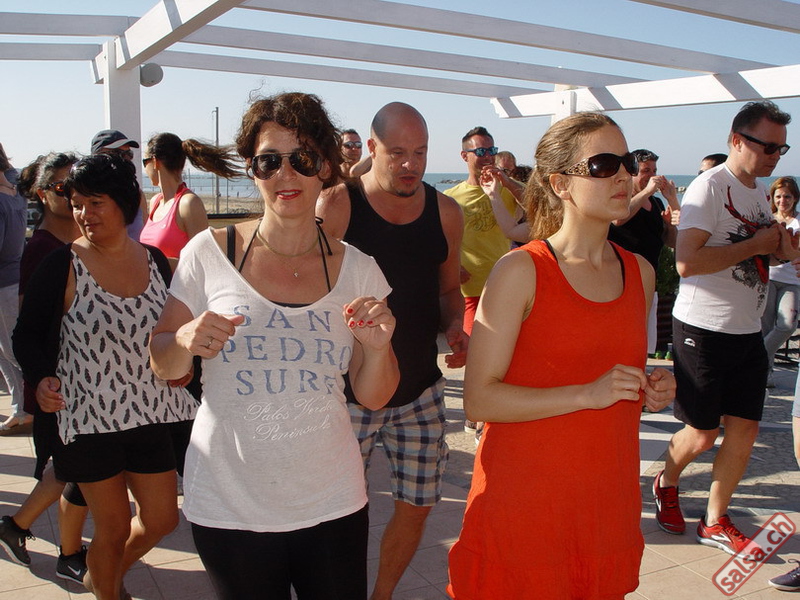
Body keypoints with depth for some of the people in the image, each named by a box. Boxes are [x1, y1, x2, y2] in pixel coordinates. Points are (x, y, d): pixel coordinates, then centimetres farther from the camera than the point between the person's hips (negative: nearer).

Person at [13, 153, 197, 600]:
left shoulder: (154, 261, 2)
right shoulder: (63, 266, -10)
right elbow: (28, 334, -4)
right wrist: (41, 378, -22)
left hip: (150, 413, 4)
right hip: (90, 417, -4)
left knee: (162, 519, 14)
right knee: (114, 529, 8)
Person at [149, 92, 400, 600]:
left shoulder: (356, 269, -2)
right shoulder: (210, 252, -6)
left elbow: (374, 397, 3)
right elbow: (164, 364, 3)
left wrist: (378, 347, -17)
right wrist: (188, 340, -19)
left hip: (331, 503, 1)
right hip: (230, 505, -1)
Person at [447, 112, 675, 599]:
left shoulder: (640, 272, 7)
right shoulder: (521, 271, -13)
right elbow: (479, 399, -17)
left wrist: (651, 390, 1)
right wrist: (588, 394, -23)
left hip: (610, 500, 6)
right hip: (525, 502, -5)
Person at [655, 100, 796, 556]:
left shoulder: (759, 192, 13)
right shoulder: (710, 186, -14)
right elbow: (687, 261, -26)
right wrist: (755, 245, -18)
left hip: (748, 329, 8)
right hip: (704, 328, -8)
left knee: (745, 431, 7)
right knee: (702, 434, 2)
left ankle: (715, 522, 23)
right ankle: (666, 484, 33)